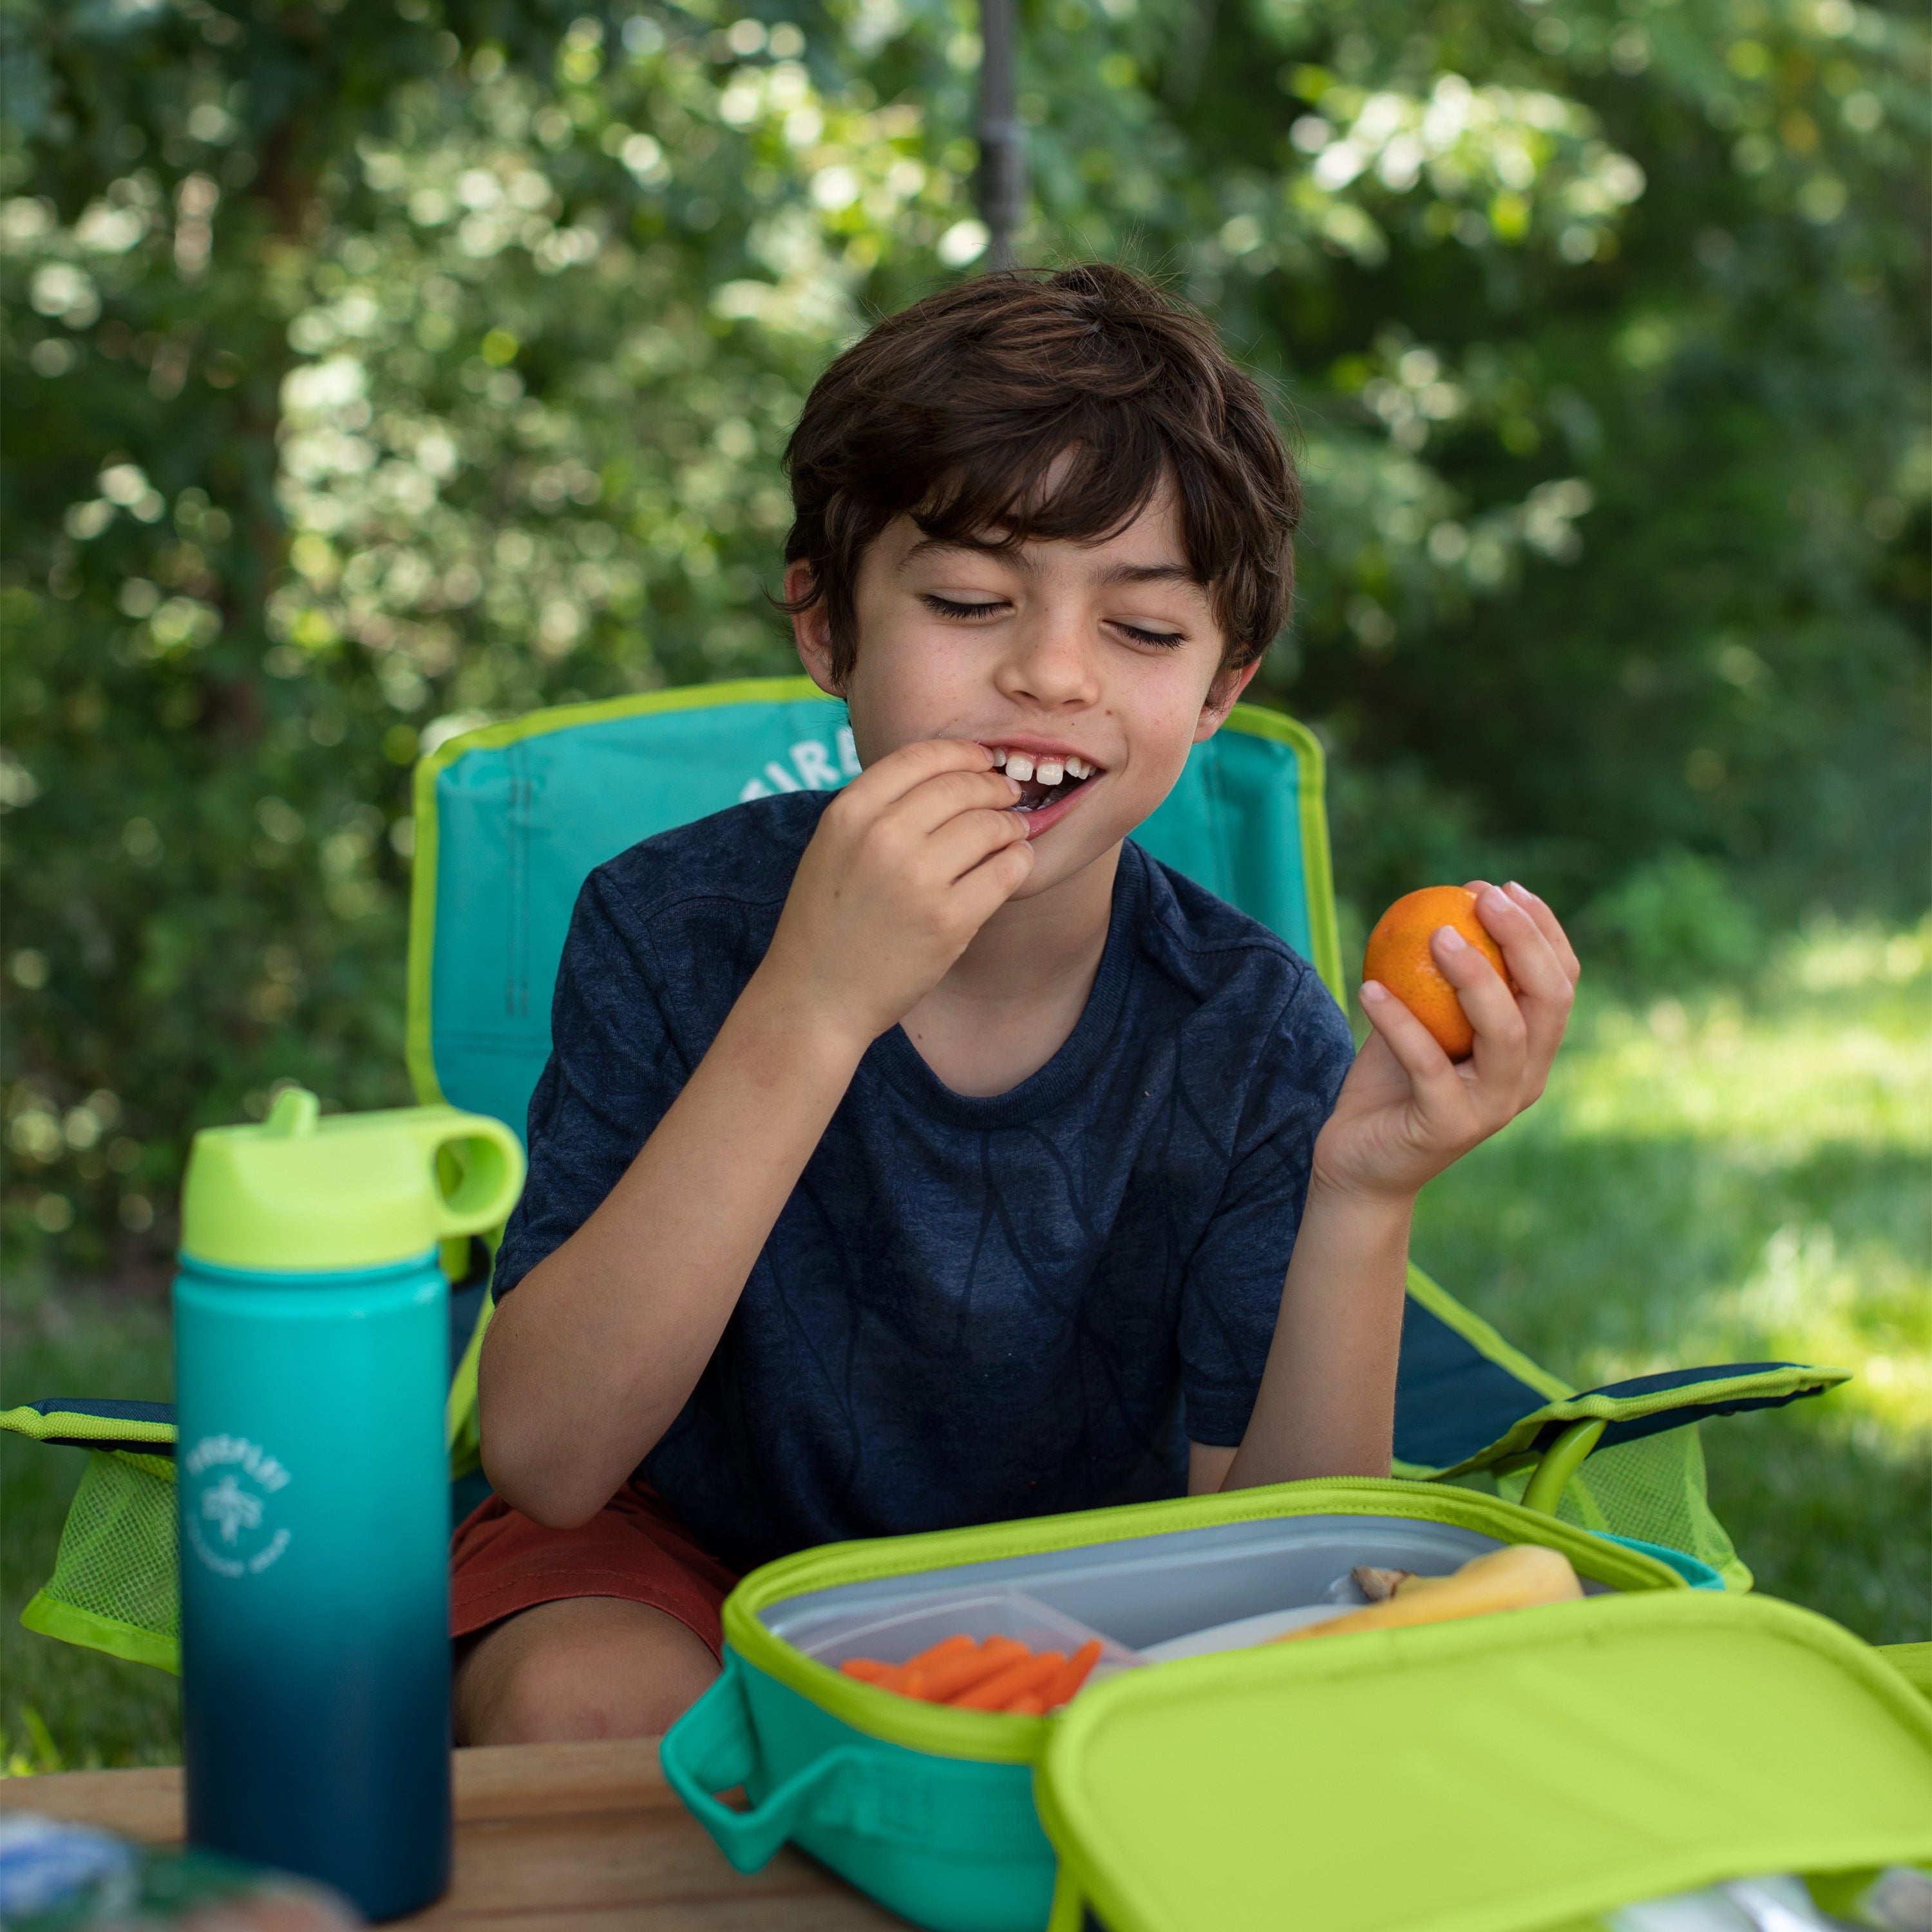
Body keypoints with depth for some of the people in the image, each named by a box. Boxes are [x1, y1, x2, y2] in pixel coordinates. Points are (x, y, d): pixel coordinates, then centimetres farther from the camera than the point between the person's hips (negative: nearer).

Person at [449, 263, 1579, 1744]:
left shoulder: (1253, 1035, -14)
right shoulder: (674, 925, -17)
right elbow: (548, 1459, -27)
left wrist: (1364, 1200, -34)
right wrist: (809, 1009, -36)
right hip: (680, 1564, -2)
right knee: (580, 1698, -34)